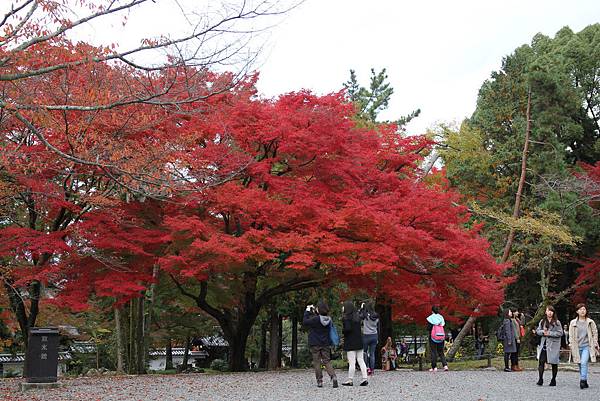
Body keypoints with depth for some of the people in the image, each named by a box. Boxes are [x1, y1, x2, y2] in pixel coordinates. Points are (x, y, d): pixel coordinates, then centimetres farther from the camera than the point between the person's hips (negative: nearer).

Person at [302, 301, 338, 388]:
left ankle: (319, 381, 5)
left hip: (315, 345, -4)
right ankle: (333, 377, -13)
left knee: (317, 363, 6)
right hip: (326, 344, 4)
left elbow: (304, 322, -8)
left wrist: (307, 312, 3)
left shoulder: (315, 319, -18)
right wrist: (314, 312, 17)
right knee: (327, 362, 8)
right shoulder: (329, 320, -1)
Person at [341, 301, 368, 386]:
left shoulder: (346, 317, -13)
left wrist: (342, 330, -1)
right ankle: (365, 378, 6)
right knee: (361, 360, 10)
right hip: (359, 342, 7)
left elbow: (347, 328, -24)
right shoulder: (357, 316, 8)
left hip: (350, 343, -7)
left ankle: (350, 380, 2)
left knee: (351, 362, -3)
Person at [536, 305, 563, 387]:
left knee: (554, 363, 6)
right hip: (544, 345, 3)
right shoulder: (542, 321, 12)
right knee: (541, 361, -8)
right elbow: (537, 331, 11)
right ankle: (540, 379, -5)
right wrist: (543, 332, -10)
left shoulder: (557, 322, -2)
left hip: (553, 345, -3)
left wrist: (549, 333, -14)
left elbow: (560, 333, -8)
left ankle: (553, 380, 17)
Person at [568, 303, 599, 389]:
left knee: (584, 363, -19)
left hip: (587, 346, -2)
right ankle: (584, 382, 15)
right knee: (580, 365, 6)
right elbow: (571, 335, 8)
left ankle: (583, 381, -20)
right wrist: (571, 345, 2)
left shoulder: (590, 322, 4)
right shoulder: (573, 323, 5)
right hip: (577, 347, 2)